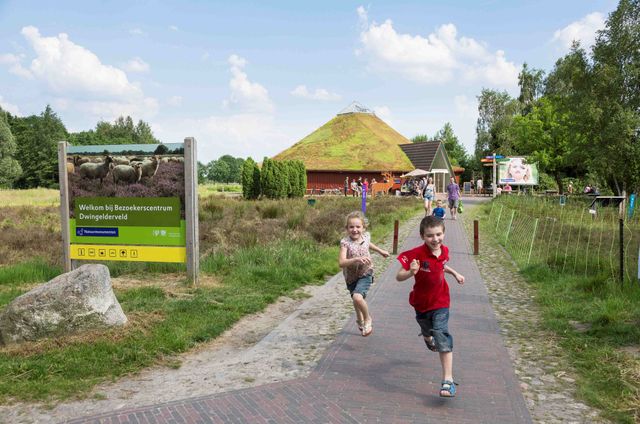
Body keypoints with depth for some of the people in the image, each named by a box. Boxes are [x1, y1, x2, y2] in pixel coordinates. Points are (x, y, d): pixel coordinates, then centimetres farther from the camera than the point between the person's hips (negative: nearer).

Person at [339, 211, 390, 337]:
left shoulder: (366, 236, -11)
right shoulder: (345, 242, -22)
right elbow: (341, 263, -33)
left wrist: (380, 251, 28)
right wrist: (356, 259, -46)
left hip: (365, 274, -1)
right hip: (351, 276, 1)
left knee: (357, 297, -26)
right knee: (356, 300, 22)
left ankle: (367, 319, 2)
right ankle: (360, 320, 54)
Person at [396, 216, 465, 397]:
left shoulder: (444, 251, -9)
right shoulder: (416, 254, -26)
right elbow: (399, 276, -28)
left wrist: (455, 273, 10)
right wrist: (411, 272, -45)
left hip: (440, 302, 1)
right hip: (421, 302, -1)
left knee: (442, 337, -14)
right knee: (427, 331, 26)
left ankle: (448, 380, -12)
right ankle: (428, 337, 66)